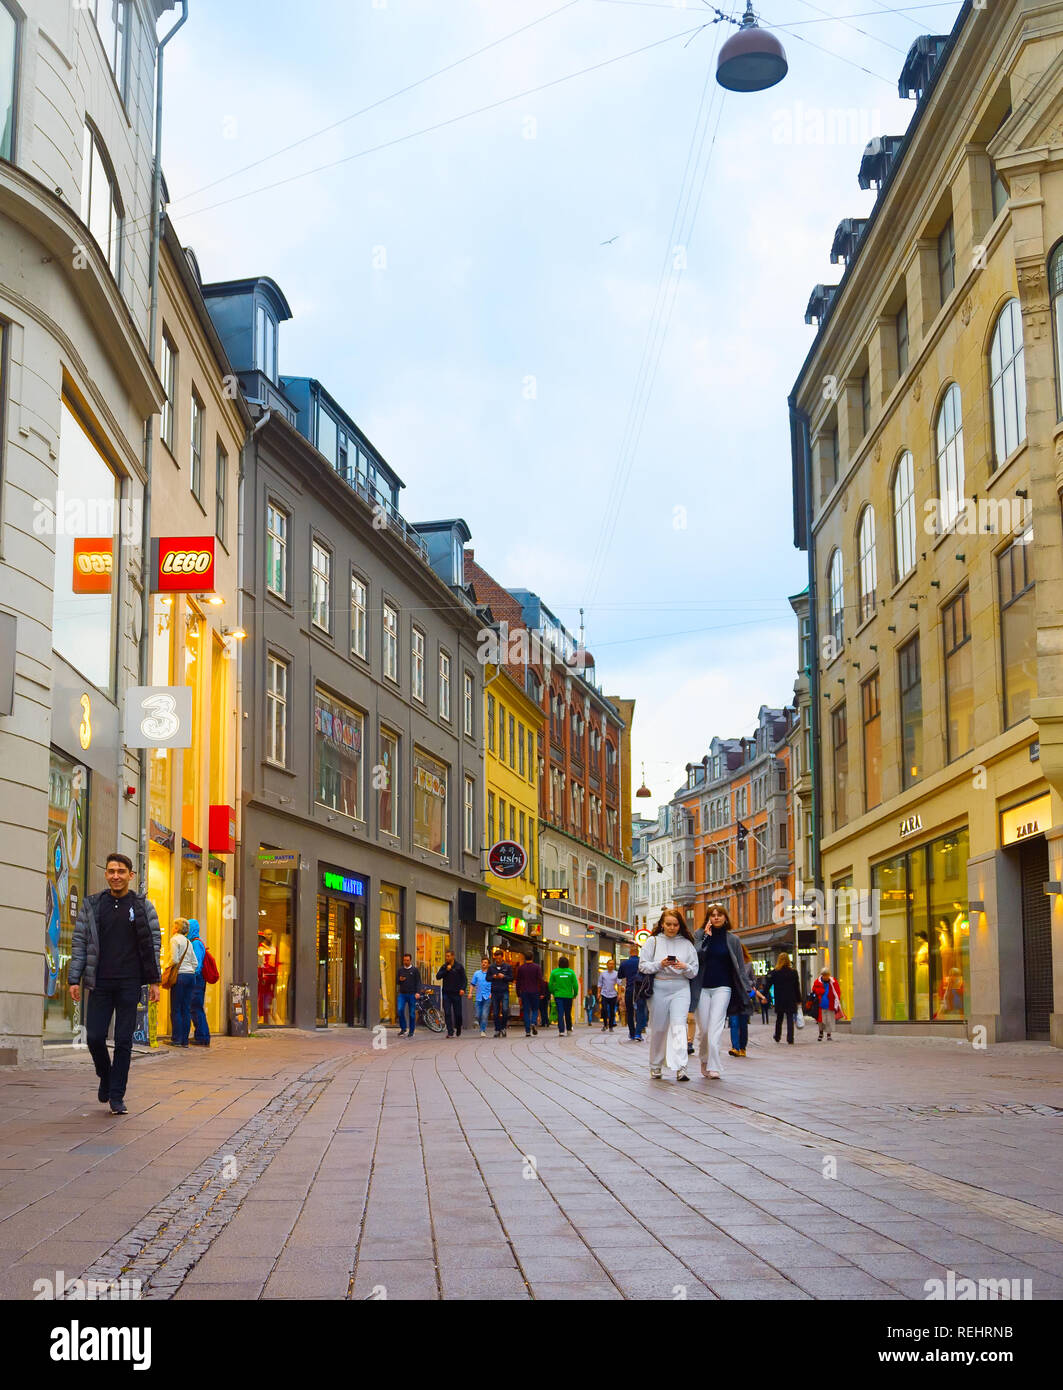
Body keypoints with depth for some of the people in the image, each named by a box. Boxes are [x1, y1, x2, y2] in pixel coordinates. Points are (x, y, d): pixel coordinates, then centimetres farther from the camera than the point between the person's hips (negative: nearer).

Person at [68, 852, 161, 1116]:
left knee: (124, 1041, 0)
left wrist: (154, 981, -1)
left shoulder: (143, 906, 3)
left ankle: (116, 1095, 9)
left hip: (129, 984, -1)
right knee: (94, 1037, -1)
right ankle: (105, 1076, 27)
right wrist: (74, 979, 0)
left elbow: (153, 945, 4)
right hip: (100, 983, 1)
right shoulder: (91, 905, 6)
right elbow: (79, 943, 7)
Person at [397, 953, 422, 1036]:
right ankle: (403, 1028, 0)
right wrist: (400, 979, -7)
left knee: (412, 1013, 1)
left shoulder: (415, 970, 2)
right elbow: (397, 980, 16)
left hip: (412, 994, -2)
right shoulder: (400, 969, 11)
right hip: (402, 994, 2)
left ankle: (411, 1032, 10)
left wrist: (417, 992, -13)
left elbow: (418, 982, -1)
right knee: (400, 1010, -15)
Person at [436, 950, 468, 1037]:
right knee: (447, 1013, -7)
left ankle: (458, 1030, 25)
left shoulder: (459, 967, 3)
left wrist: (463, 989, -13)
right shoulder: (443, 967, 10)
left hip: (456, 994, -2)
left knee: (457, 1014, 3)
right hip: (446, 993, 2)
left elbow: (464, 979, 2)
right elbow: (438, 976, 0)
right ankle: (450, 1032, -5)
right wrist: (446, 970, -11)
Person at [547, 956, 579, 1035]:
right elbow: (575, 984, -4)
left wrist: (553, 993, 16)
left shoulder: (554, 972, -2)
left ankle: (561, 1031, -12)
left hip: (558, 995, -1)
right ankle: (569, 1028, 30)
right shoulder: (571, 972, -3)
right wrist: (575, 994, 10)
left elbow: (550, 985, 1)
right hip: (568, 995, 1)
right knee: (568, 1013, 16)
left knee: (560, 1013, -2)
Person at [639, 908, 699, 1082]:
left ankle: (681, 1068, -23)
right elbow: (643, 965, 1)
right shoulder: (653, 941, 6)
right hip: (658, 989, 0)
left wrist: (685, 968, -14)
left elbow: (695, 970, 8)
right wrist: (660, 964, -14)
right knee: (658, 1028, 7)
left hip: (681, 988, 0)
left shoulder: (687, 943, 8)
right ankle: (655, 1066, 22)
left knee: (679, 1026, -15)